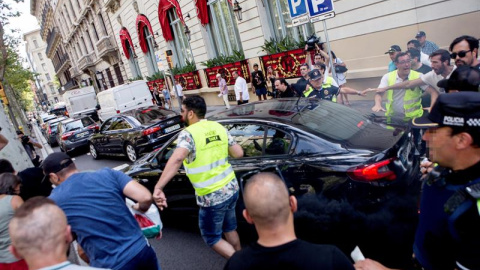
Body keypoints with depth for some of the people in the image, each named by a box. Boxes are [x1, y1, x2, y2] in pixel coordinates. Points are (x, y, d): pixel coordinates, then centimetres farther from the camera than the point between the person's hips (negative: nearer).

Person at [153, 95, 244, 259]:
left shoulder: (188, 134, -17)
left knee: (211, 238, 16)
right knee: (229, 228, 28)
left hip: (212, 197, -7)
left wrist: (158, 188, -40)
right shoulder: (219, 127, 2)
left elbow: (177, 158, -36)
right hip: (232, 188, 7)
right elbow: (239, 153, 5)